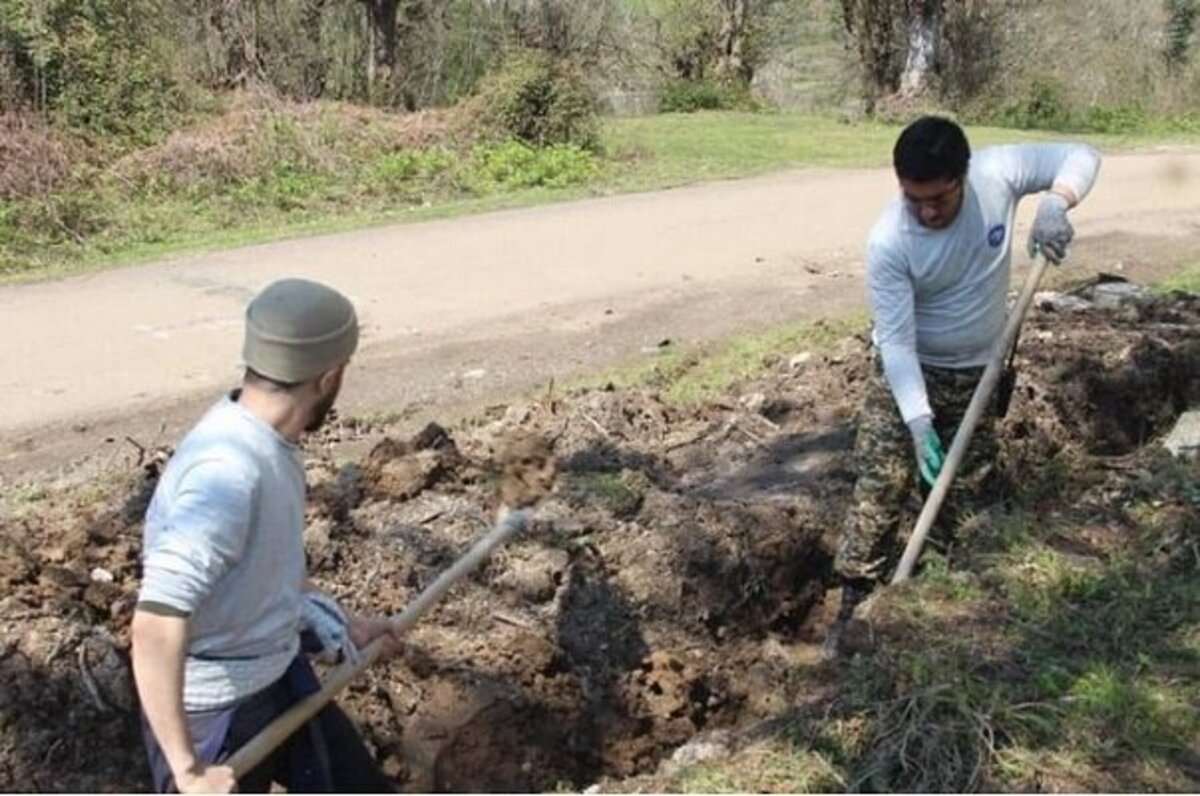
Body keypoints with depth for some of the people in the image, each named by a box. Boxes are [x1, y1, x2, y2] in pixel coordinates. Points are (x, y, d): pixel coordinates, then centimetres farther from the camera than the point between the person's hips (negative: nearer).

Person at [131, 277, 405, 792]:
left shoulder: (271, 445, -3)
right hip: (214, 710, -9)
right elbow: (155, 629, -39)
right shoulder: (226, 473, -33)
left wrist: (341, 628, 21)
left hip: (282, 676, 9)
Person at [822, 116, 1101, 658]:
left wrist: (1055, 203, -29)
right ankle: (853, 608, 1)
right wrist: (919, 422, -34)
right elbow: (894, 339, -26)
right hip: (906, 373, -3)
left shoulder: (997, 173, -19)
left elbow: (1081, 156, -8)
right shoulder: (888, 242, -26)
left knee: (971, 493, 11)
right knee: (880, 488, -10)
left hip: (978, 373, 3)